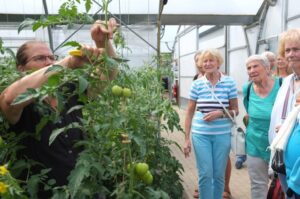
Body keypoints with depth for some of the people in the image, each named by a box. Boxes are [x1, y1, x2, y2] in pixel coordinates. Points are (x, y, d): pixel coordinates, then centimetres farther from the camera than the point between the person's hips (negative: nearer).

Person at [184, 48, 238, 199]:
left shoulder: (229, 82, -1)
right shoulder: (197, 84, 0)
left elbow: (235, 110, 5)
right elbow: (190, 112, 4)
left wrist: (220, 113, -16)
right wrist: (186, 139, 2)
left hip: (222, 135, 0)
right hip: (200, 135, 0)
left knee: (219, 175, 11)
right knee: (205, 174, 3)